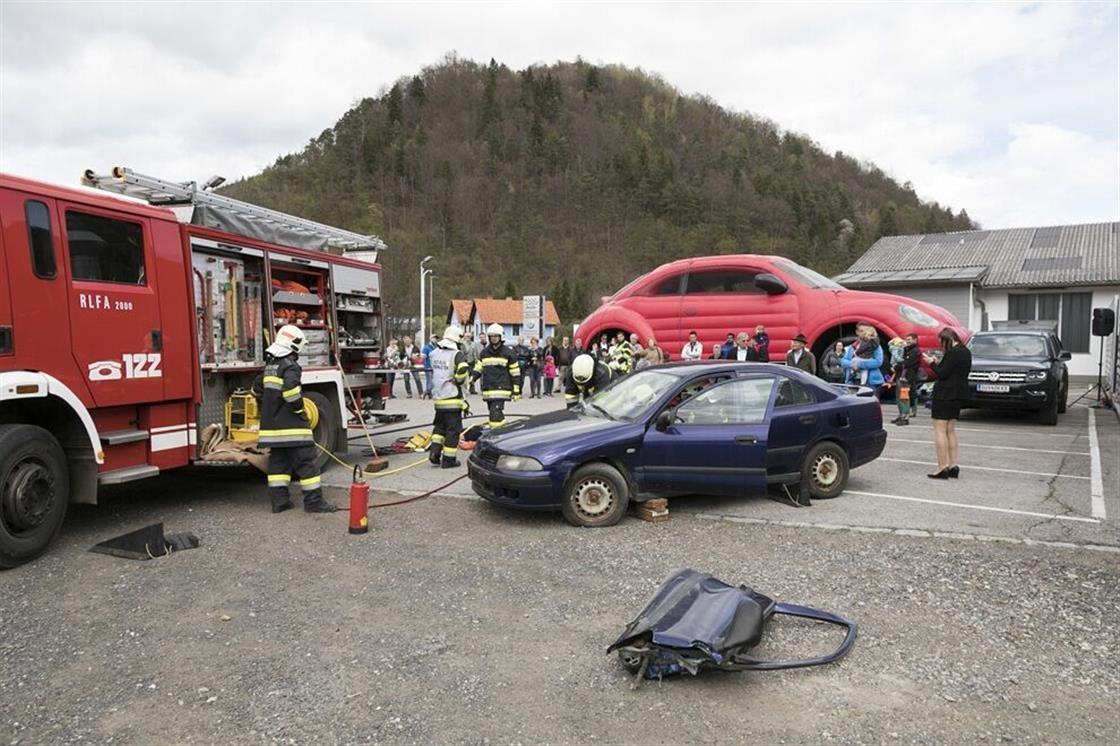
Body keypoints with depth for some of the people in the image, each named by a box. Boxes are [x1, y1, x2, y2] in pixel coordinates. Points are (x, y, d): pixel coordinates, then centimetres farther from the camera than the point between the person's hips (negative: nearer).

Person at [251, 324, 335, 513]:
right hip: (291, 426, -9)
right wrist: (300, 410, -15)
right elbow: (290, 389, -28)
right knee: (305, 461, -4)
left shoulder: (270, 365, 15)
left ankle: (279, 500, 13)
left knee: (278, 462, 12)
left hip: (272, 424, 9)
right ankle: (313, 501, -3)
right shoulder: (290, 366, -13)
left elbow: (257, 389, 26)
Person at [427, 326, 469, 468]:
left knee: (439, 426, 21)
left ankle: (434, 453, 12)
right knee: (453, 429, 3)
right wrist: (458, 381, -9)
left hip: (438, 397, 6)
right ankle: (448, 460, 7)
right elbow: (463, 370, -27)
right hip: (452, 398, -6)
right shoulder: (457, 354, -14)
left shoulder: (435, 353, 7)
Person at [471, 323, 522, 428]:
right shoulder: (484, 352, 12)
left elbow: (515, 373, 1)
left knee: (495, 413, -17)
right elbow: (478, 369, 16)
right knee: (497, 415, 12)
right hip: (487, 390, 5)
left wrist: (516, 391, -3)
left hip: (501, 389, -5)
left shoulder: (508, 353, -1)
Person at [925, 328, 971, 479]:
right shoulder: (966, 352, 12)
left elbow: (942, 374, -18)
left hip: (945, 395, -10)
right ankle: (953, 466, 17)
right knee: (950, 431, 16)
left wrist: (931, 363, -4)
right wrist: (937, 363, 9)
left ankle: (942, 467, -7)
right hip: (958, 395, 10)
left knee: (940, 430, -5)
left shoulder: (952, 353, -17)